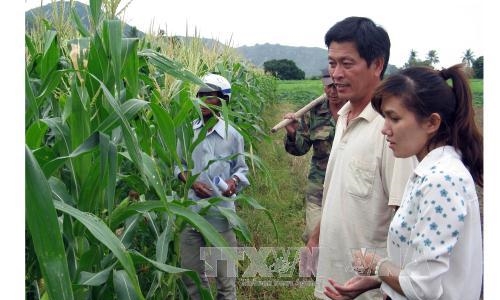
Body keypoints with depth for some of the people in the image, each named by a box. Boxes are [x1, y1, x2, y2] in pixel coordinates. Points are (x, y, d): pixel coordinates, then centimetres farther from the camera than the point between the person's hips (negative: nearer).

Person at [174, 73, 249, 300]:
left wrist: (234, 182, -18)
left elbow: (241, 169, 4)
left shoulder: (233, 136, -6)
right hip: (191, 211, 2)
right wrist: (192, 181, -11)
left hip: (221, 213, -2)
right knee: (190, 272, 16)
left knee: (224, 275, 11)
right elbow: (179, 165, 8)